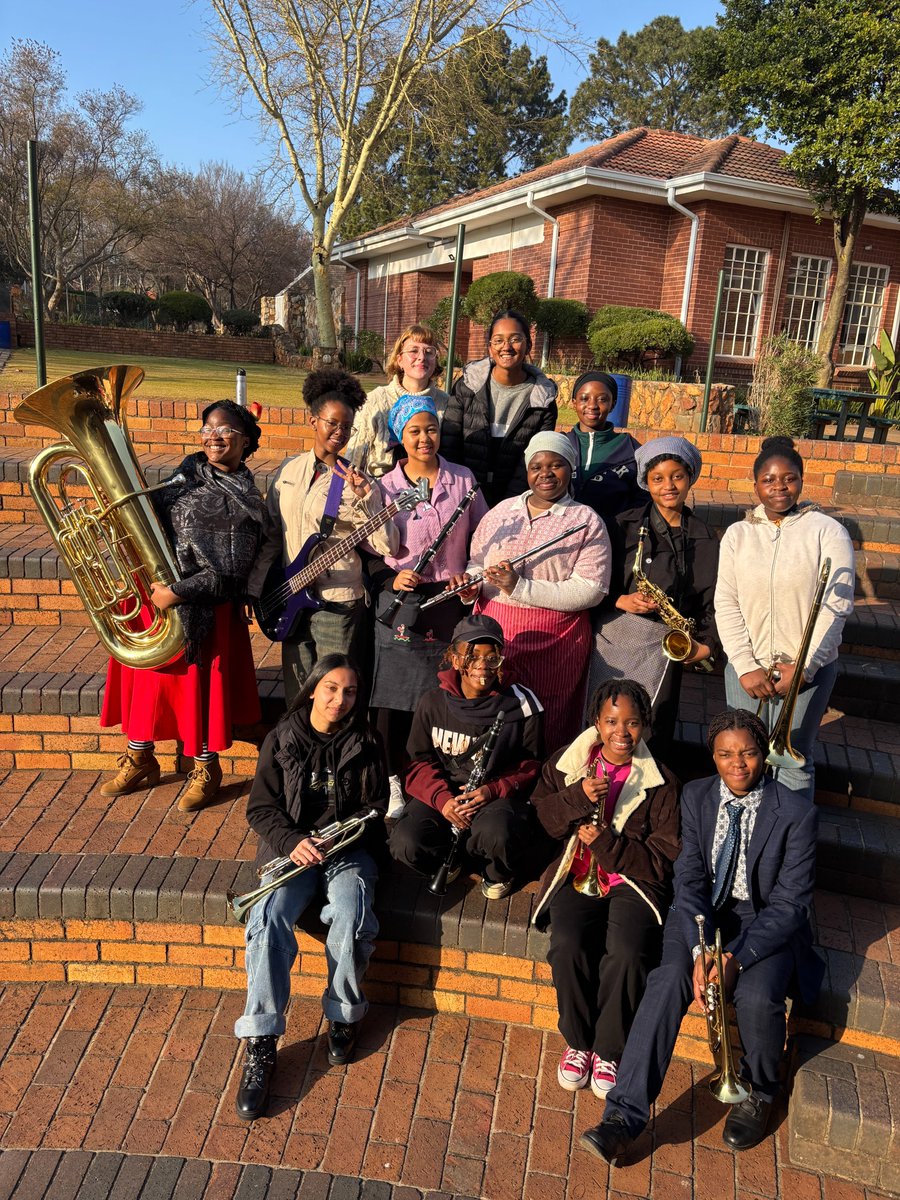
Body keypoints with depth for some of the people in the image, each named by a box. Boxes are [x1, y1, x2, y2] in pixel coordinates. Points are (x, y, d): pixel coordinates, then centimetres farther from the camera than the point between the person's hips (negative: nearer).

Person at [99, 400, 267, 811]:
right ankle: (139, 761, 36)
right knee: (145, 679, 16)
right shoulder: (189, 474, 6)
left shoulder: (242, 502, -14)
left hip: (200, 610, -6)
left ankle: (205, 770, 28)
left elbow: (228, 572, -18)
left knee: (200, 686, 7)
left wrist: (176, 593, -21)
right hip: (149, 593, 7)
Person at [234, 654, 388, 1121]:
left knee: (351, 917, -29)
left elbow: (374, 807, 3)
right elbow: (260, 807, 2)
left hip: (349, 849, 0)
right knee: (269, 918, -27)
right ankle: (260, 1044, -20)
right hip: (291, 846, 1)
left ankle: (343, 1016, -3)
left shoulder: (366, 745, 3)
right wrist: (292, 842, -16)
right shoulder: (281, 740, 3)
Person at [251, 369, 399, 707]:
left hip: (338, 601, -4)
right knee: (296, 695, 15)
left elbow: (386, 546, -15)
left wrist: (364, 498, -24)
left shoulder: (356, 482, -6)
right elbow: (272, 533, 12)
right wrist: (254, 587, 12)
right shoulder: (288, 470, 6)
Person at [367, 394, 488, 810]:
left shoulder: (464, 480, 4)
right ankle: (392, 780, 20)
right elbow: (369, 551, 4)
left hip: (450, 601, 1)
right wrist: (391, 580, -12)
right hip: (400, 603, -1)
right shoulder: (385, 487, -1)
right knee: (394, 699, 1)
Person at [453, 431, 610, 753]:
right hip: (492, 631, 4)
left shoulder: (587, 522, -3)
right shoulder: (501, 511, 11)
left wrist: (520, 587, -20)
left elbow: (591, 590, -12)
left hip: (553, 641, -3)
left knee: (544, 731, 3)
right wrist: (470, 585, -5)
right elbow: (476, 562, 19)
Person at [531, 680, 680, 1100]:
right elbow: (544, 819, 2)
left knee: (627, 952, -28)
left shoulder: (660, 782, 0)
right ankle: (577, 1041, 1)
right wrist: (578, 796, -16)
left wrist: (608, 844, -16)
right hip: (576, 877, 1)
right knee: (567, 946, -26)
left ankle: (608, 1049, -1)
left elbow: (663, 856, -3)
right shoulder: (567, 764, 6)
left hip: (632, 879, -1)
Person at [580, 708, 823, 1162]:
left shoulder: (796, 814, -13)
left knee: (756, 998, -29)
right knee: (669, 979, -25)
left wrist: (735, 957, -25)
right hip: (703, 911, 2)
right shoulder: (696, 796, -4)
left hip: (766, 920, -2)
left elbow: (790, 903, -14)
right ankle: (623, 1118, -24)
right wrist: (701, 950, -23)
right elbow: (690, 879, -7)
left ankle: (759, 1091, 6)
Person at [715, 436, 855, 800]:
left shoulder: (828, 531, -2)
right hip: (746, 667, 2)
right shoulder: (737, 534, 6)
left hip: (808, 670, -2)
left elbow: (836, 605, -7)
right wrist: (745, 667, -9)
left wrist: (804, 668, -13)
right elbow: (726, 603, 1)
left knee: (794, 761, 4)